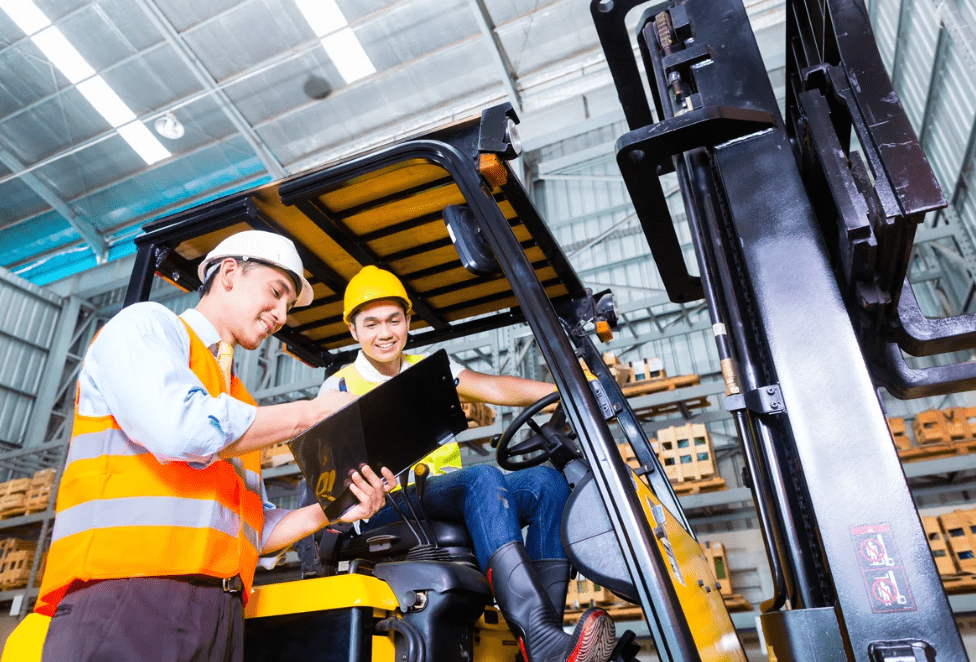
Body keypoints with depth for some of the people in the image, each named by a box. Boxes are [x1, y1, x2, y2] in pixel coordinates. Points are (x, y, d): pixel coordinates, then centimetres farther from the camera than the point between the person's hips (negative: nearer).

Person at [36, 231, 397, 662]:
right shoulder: (144, 324, 3)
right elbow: (182, 429, -18)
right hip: (126, 598, -7)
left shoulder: (239, 406, 22)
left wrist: (328, 511, 3)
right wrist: (312, 413, -8)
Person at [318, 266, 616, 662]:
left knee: (545, 481, -20)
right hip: (388, 509, -5)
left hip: (450, 499, 5)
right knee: (482, 478, -33)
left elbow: (493, 387, 3)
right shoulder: (339, 388, 9)